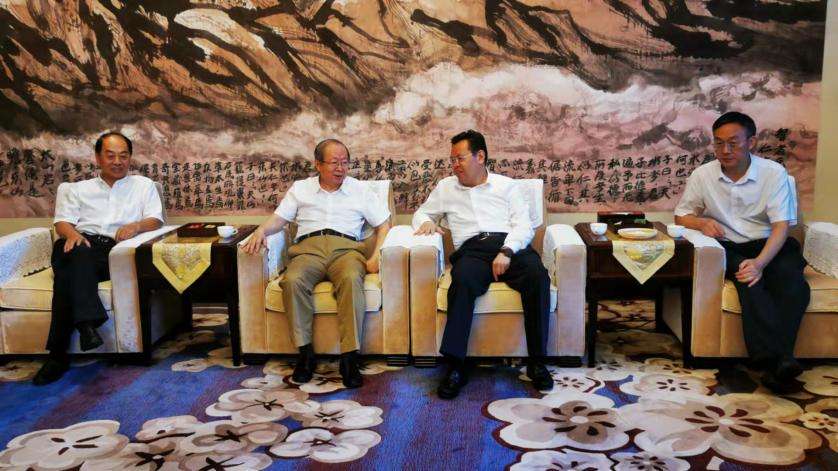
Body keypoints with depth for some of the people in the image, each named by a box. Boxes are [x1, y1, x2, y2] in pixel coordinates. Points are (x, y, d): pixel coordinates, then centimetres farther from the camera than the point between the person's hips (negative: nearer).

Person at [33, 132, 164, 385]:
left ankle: (58, 354, -36)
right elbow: (62, 222, 14)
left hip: (116, 250, -2)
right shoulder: (78, 189, 29)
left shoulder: (143, 185, 24)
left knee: (69, 272, -34)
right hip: (81, 246, 2)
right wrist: (72, 233, -11)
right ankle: (87, 322, -46)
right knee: (71, 252, -38)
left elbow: (156, 220, 10)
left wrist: (136, 225, -14)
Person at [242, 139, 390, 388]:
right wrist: (261, 230, -6)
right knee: (293, 280, -34)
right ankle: (305, 353, -23)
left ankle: (349, 357, -35)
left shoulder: (360, 190, 18)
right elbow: (278, 219, 17)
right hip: (308, 248, 1)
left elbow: (383, 225, 14)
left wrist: (376, 256, -3)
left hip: (346, 249, -1)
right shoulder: (300, 188, 22)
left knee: (352, 279, -37)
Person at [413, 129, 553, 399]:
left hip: (510, 247, 0)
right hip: (471, 250, 0)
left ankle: (536, 361, -26)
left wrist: (506, 252, -13)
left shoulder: (506, 185, 18)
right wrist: (427, 222, 6)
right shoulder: (446, 187, 25)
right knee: (462, 280, -37)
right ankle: (456, 366, -38)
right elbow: (421, 213, 32)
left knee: (537, 275, -33)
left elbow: (523, 226, 7)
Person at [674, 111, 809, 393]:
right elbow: (681, 216, 13)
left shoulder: (774, 172, -4)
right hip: (727, 247, 0)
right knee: (749, 282, -34)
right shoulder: (702, 175, 2)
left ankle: (776, 360, -40)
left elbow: (781, 226, -10)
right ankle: (777, 359, -44)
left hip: (768, 245, 0)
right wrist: (702, 222, -13)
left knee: (792, 282, -33)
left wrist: (760, 262, -29)